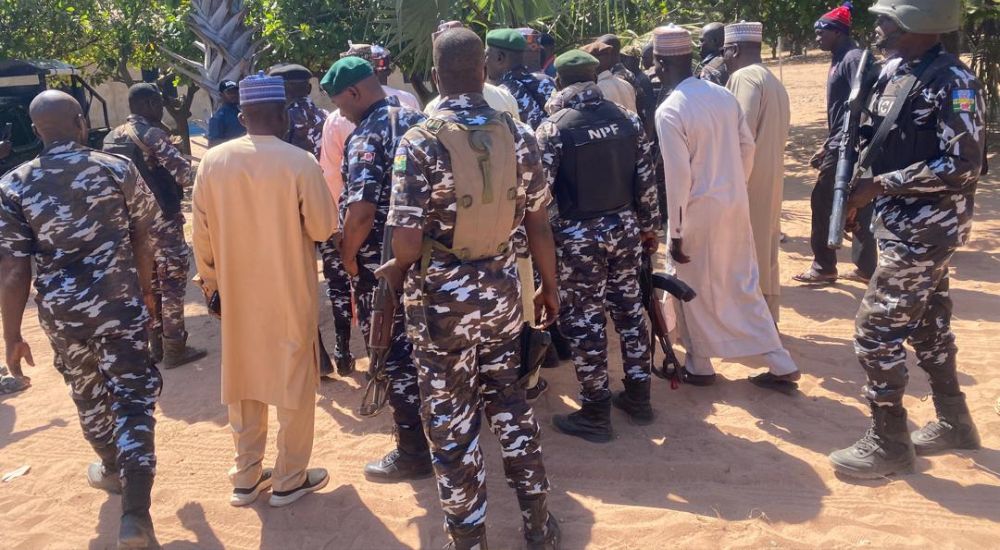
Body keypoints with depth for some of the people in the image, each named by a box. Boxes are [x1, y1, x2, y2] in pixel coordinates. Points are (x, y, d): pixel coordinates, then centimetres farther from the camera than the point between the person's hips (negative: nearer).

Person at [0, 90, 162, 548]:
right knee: (133, 395, 1)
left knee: (88, 394, 23)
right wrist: (145, 290, 16)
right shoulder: (117, 168, -7)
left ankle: (113, 470, 46)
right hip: (120, 303, -1)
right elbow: (142, 239, 1)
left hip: (61, 312, 2)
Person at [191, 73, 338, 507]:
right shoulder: (300, 162, -16)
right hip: (290, 292, -4)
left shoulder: (212, 162, -3)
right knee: (295, 383, 10)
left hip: (236, 292, 4)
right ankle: (290, 479, 20)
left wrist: (210, 283, 14)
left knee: (242, 381, 16)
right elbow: (324, 229, -10)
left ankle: (246, 477, 27)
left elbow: (203, 233, 3)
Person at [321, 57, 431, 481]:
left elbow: (361, 211, -28)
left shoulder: (366, 137, -19)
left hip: (381, 265, -8)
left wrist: (348, 256, -12)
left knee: (394, 354, 3)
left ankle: (413, 453, 13)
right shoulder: (417, 120, 6)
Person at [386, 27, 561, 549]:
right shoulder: (517, 134, -4)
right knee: (509, 403, 20)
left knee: (451, 421, 11)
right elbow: (538, 223, 1)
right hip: (501, 290, 4)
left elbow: (408, 242, -18)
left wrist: (391, 271, 4)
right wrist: (550, 286, 14)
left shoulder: (420, 142, -15)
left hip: (442, 297, -4)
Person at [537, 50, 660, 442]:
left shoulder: (553, 128, -12)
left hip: (579, 235, -5)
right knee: (629, 309, 16)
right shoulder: (628, 120, 2)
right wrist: (649, 226, 15)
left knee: (584, 320, 4)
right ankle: (638, 398, 28)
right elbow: (646, 180, 5)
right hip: (624, 227, 5)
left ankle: (595, 414, 14)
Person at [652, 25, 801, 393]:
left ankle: (699, 367, 28)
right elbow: (747, 148, 8)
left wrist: (675, 233, -13)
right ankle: (781, 365, 20)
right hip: (736, 205, 6)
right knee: (744, 284, 16)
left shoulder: (669, 111, -19)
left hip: (699, 212, -6)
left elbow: (677, 177, -20)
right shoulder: (724, 95, 2)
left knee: (696, 291, 12)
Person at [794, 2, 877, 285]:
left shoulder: (854, 59, -12)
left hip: (848, 147, -9)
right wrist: (828, 145, 20)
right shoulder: (840, 60, 17)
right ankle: (866, 268, 18)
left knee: (822, 202, -3)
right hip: (843, 145, 9)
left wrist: (836, 146, -24)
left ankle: (824, 267, 6)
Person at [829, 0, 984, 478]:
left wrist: (880, 184, -20)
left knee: (876, 330, -6)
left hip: (926, 229, -9)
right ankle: (953, 422, 36)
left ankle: (890, 442, 9)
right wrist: (856, 191, -3)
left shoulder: (953, 83, -18)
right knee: (927, 324, 19)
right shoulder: (892, 72, 7)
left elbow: (962, 167, -23)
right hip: (900, 224, 9)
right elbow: (870, 140, 14)